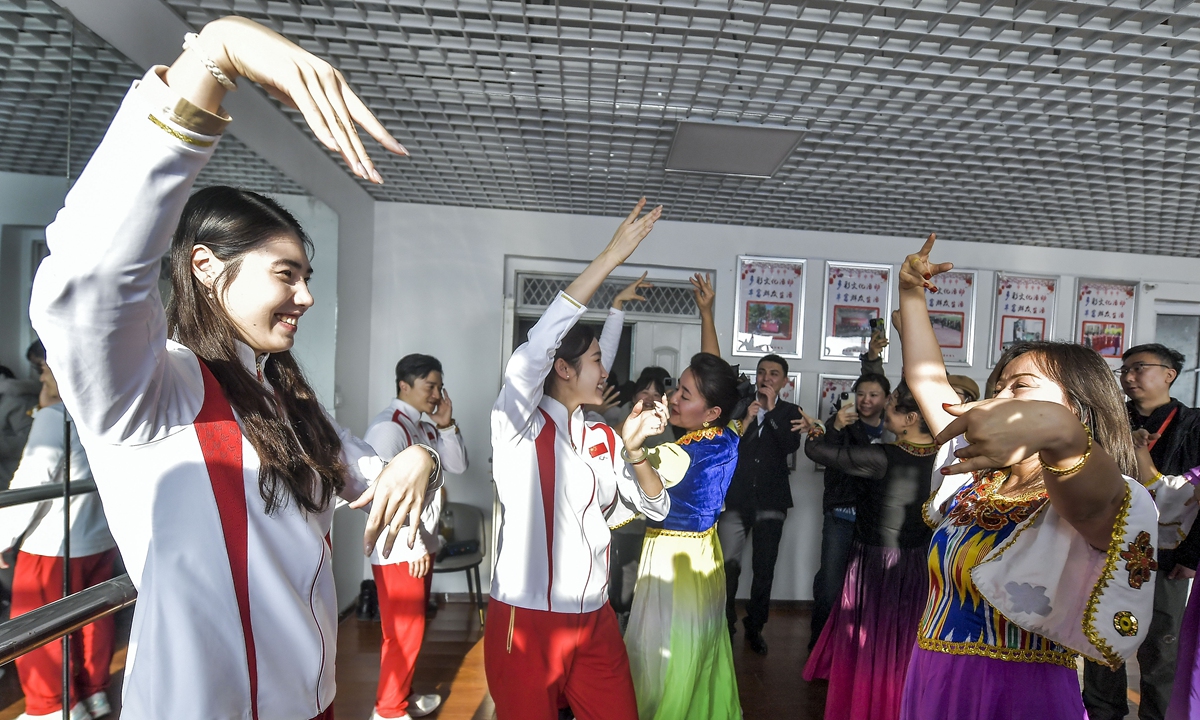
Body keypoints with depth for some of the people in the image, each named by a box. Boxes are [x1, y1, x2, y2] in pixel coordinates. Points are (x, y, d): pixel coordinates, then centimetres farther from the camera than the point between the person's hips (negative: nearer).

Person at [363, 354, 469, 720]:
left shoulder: (426, 426, 10)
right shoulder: (388, 426, -18)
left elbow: (458, 466, 10)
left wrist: (447, 425, -5)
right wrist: (414, 545, -19)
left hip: (423, 545, 9)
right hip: (400, 550, -9)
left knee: (414, 627, 19)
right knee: (404, 632, 2)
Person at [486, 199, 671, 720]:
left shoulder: (604, 439, 10)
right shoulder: (521, 425, -8)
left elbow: (655, 506, 13)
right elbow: (538, 345, -25)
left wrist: (634, 449, -8)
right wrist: (611, 256, -25)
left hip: (595, 620, 6)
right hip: (527, 621, -5)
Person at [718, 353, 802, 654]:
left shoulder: (789, 412, 6)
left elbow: (791, 445, -11)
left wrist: (771, 409, -12)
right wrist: (746, 421, -13)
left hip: (771, 500, 1)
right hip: (736, 497, -1)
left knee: (764, 568, 8)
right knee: (728, 564, -7)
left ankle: (755, 627, 24)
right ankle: (725, 624, 11)